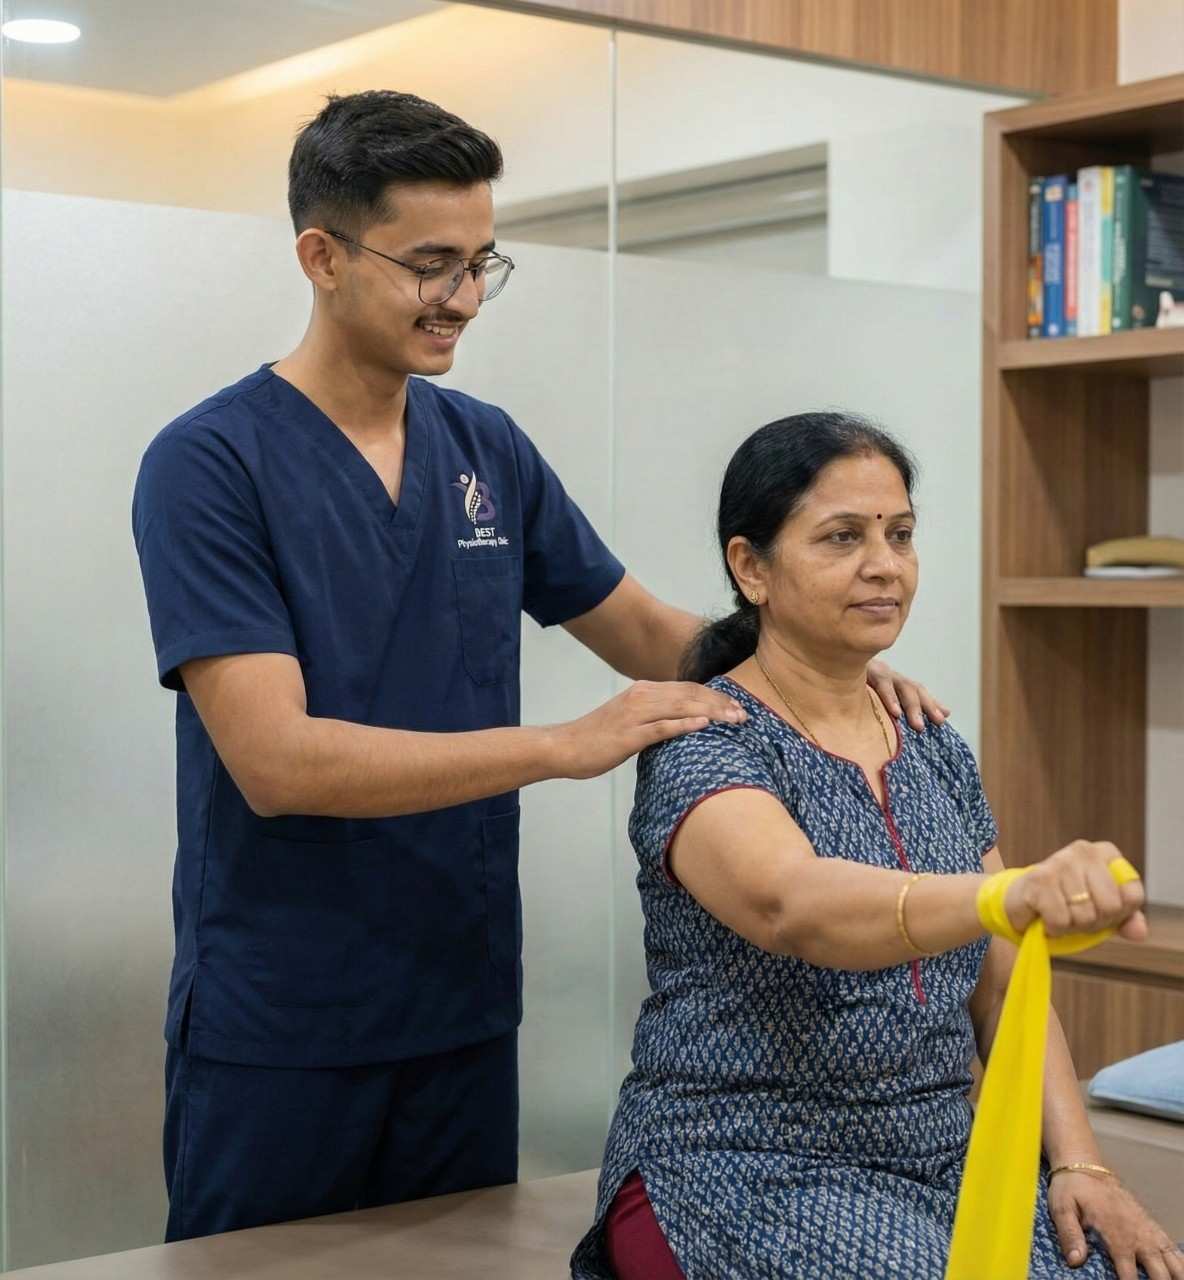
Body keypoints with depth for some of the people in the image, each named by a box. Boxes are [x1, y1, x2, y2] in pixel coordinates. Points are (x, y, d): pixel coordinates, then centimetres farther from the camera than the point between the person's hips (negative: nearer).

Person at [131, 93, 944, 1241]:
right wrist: (565, 746, -26)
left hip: (465, 1011, 5)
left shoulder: (490, 451, 4)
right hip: (275, 1033, -5)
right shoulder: (209, 464, -13)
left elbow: (641, 630, 14)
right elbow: (275, 759, -22)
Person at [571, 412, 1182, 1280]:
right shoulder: (704, 747, -12)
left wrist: (1077, 1163, -5)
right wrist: (1017, 895, -49)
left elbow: (1003, 983, 10)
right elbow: (793, 905, -32)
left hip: (943, 1165, 5)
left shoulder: (938, 752, 9)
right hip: (747, 1174, -5)